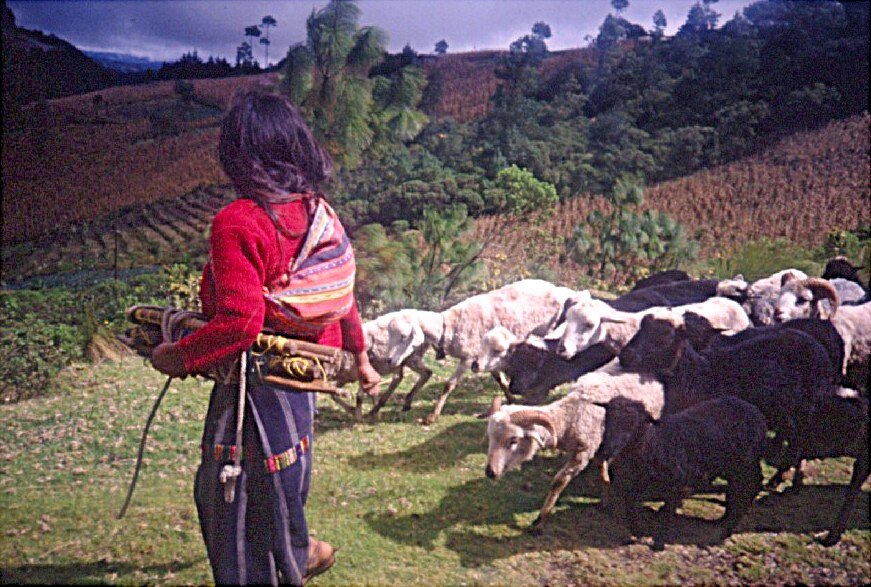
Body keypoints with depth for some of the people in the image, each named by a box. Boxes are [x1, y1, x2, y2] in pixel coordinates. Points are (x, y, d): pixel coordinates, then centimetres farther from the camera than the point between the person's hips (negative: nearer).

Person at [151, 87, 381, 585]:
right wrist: (359, 356, 22)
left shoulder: (238, 222, -21)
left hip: (259, 385, -8)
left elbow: (240, 321, -25)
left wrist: (178, 357, -11)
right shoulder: (317, 210, 2)